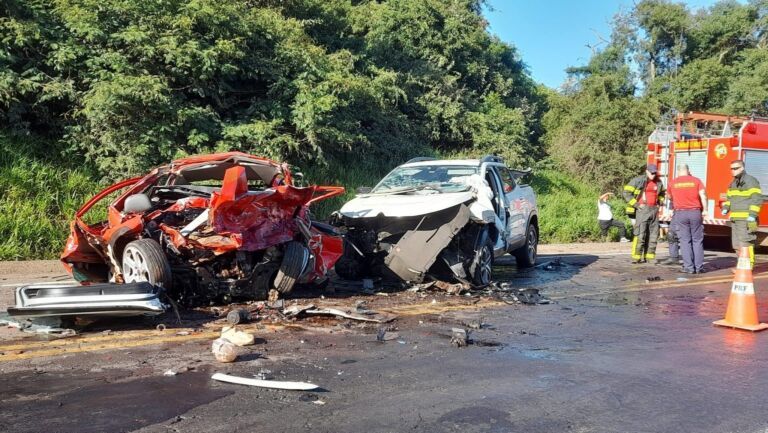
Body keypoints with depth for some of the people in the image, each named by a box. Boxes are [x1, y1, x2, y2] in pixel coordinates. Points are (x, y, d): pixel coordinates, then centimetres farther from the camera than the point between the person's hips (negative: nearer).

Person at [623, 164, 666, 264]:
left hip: (654, 210, 7)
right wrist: (636, 205, -13)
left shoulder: (658, 182, 12)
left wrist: (660, 202, 14)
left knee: (653, 235, 6)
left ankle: (650, 256, 12)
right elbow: (626, 193, -10)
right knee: (640, 234, -12)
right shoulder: (638, 180, -7)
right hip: (643, 210, -6)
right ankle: (636, 257, -11)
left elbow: (662, 193, 32)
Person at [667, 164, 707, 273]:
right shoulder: (696, 180, 4)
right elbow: (703, 196, -7)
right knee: (697, 240, 6)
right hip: (695, 212, 0)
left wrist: (672, 210, 41)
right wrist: (705, 210, -3)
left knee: (685, 240, 2)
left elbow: (670, 198, 23)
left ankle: (689, 267, -2)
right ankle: (699, 267, 5)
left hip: (680, 213, 0)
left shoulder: (673, 183, 8)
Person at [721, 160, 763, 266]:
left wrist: (752, 214, -19)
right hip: (735, 219, 9)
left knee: (745, 242, -10)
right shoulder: (733, 184, 19)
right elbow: (729, 198, 28)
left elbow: (757, 199, -13)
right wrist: (725, 208, 8)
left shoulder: (750, 181, -7)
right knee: (737, 244, 11)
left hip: (746, 219, -8)